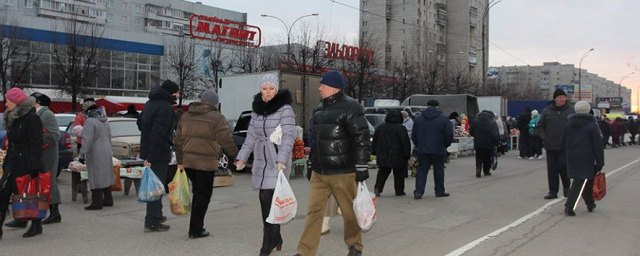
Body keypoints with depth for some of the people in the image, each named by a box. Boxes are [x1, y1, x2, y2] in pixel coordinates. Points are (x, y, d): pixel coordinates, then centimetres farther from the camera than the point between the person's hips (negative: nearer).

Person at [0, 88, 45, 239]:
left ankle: (36, 225, 15)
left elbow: (36, 144, -17)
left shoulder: (32, 119, -13)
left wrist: (33, 167, -21)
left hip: (27, 164, -8)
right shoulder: (13, 119, 16)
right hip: (14, 163, 9)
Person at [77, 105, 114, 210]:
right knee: (105, 177, 14)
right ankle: (108, 200, 20)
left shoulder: (90, 121, -13)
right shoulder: (105, 122, 14)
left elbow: (87, 140, -19)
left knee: (96, 178, -5)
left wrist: (82, 154, -15)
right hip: (107, 153, 9)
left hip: (96, 154, -9)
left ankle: (97, 202, -2)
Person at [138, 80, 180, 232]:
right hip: (159, 153, -10)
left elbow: (140, 123, 26)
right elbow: (158, 133, -25)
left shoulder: (151, 103, 13)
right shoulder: (165, 107, -18)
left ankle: (156, 215, 32)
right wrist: (151, 157, -26)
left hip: (149, 151, 10)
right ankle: (152, 223, 0)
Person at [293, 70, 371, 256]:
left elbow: (362, 139, -15)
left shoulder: (350, 108, -10)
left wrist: (361, 167, -17)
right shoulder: (320, 109, 16)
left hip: (343, 173, -7)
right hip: (319, 173, 7)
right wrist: (313, 163, 25)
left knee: (349, 211, 7)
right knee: (314, 210, 2)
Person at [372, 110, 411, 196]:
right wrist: (407, 154, -4)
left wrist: (374, 152, 19)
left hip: (383, 156, 4)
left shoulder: (380, 128, 6)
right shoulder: (401, 128, -10)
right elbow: (405, 142, -10)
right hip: (397, 156, -4)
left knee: (383, 172, 9)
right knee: (399, 174, 8)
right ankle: (399, 191, 13)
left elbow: (374, 141, 12)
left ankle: (378, 187, -9)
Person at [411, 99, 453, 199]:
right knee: (438, 170, 10)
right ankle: (439, 191, 18)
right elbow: (449, 135, -4)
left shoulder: (418, 118, 5)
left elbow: (414, 136, 9)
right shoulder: (443, 119, -4)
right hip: (438, 150, -2)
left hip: (422, 150, 2)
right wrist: (445, 145, 13)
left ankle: (418, 192, -5)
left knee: (422, 170, 5)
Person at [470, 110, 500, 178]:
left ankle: (478, 168, -18)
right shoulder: (492, 123, -6)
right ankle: (486, 171, 16)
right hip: (489, 144, -1)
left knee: (479, 158, 5)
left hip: (478, 144, 2)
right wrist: (497, 143, -7)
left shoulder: (476, 122, 2)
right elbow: (496, 134, -13)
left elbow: (471, 132, 7)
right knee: (488, 158, 13)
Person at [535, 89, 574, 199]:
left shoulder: (571, 110, 2)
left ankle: (566, 187, 16)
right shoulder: (547, 111, 5)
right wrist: (544, 137, -1)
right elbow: (540, 126, 11)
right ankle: (553, 191, 13)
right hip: (551, 146, 2)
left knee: (563, 165, -9)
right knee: (552, 168, 4)